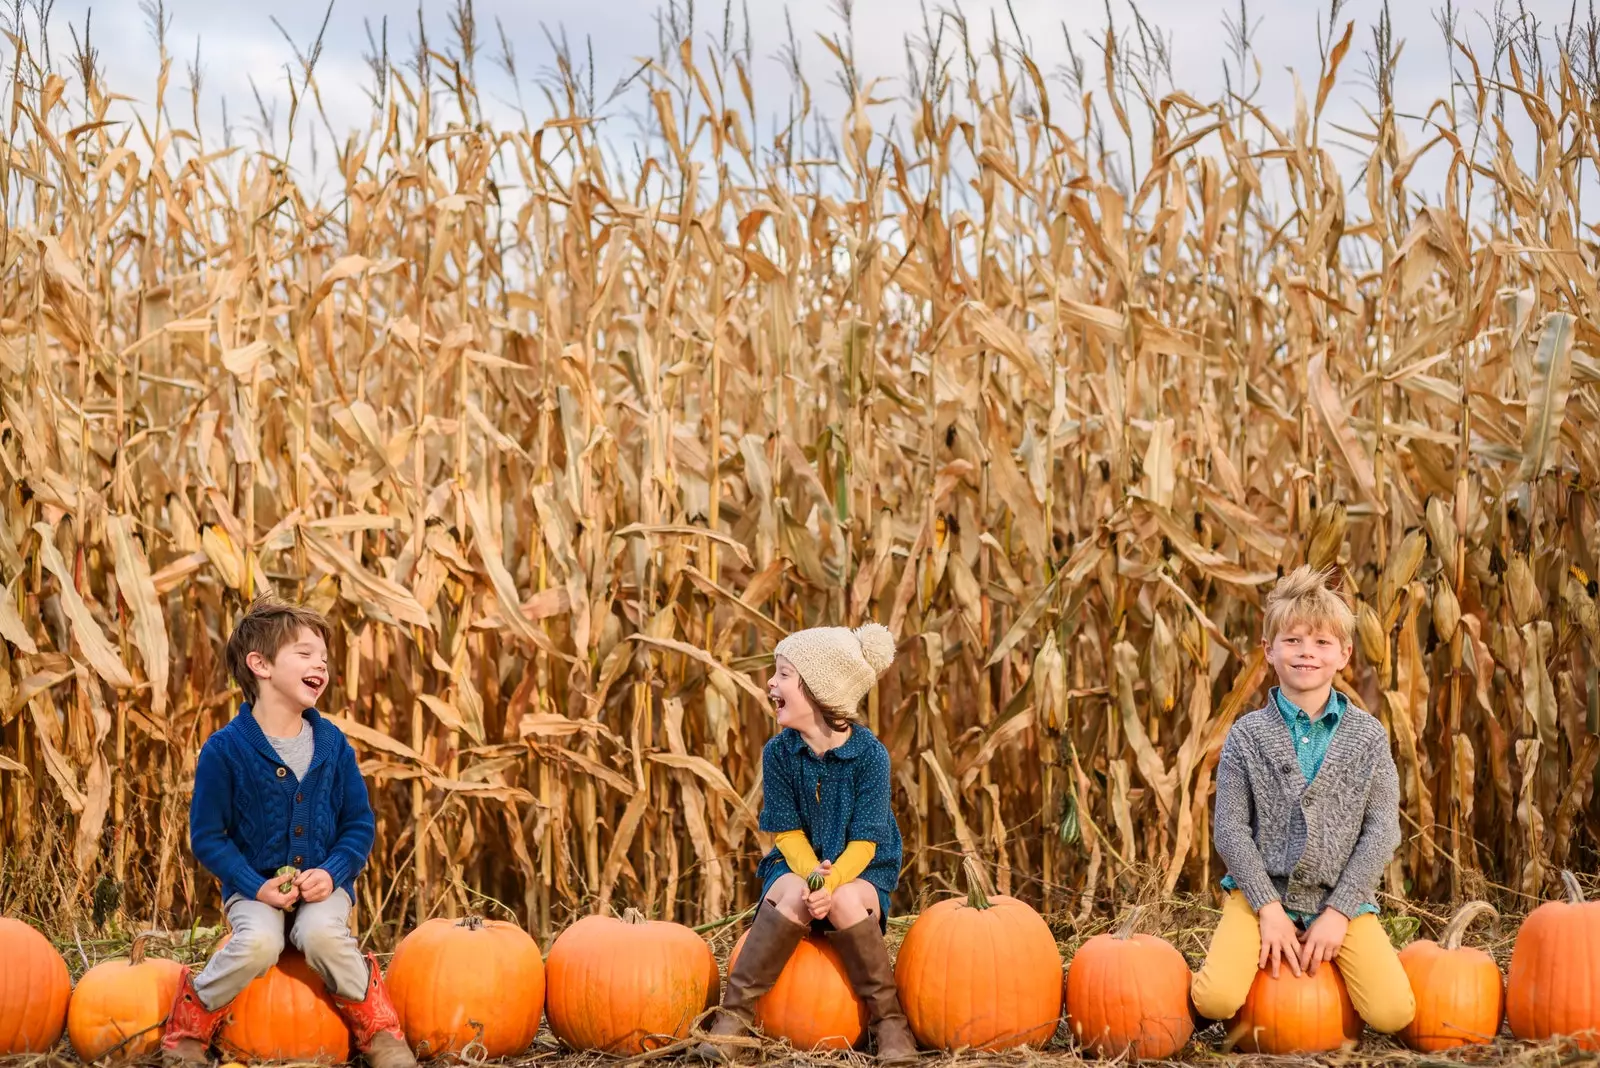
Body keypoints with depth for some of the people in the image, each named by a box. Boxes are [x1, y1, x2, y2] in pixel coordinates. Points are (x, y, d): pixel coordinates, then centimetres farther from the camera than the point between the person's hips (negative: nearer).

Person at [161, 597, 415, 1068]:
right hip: (255, 889, -2)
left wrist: (333, 872, -12)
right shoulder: (225, 749, -9)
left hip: (323, 886, 2)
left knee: (323, 935, -32)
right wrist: (256, 886, -17)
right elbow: (208, 835, -6)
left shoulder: (332, 744, 2)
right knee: (257, 944, -33)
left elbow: (359, 824, 6)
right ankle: (187, 1030, -7)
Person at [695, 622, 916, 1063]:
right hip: (796, 864, 2)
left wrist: (832, 882, -34)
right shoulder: (778, 752, -7)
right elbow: (787, 832, -6)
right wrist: (811, 874, -26)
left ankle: (890, 1020, -22)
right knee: (795, 900, -33)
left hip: (860, 870, -2)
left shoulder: (870, 754, -15)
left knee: (845, 902, -35)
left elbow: (864, 841, -16)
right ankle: (735, 1014, -27)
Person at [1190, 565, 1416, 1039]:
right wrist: (1268, 909, -13)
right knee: (1215, 1000, -25)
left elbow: (1381, 830, -3)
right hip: (1263, 890, -1)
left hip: (1341, 897, 1)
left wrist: (1338, 912, -11)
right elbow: (1230, 828, -4)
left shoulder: (1368, 736, 1)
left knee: (1393, 1013, -16)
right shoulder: (1247, 735, -1)